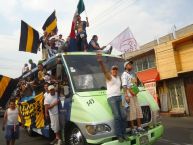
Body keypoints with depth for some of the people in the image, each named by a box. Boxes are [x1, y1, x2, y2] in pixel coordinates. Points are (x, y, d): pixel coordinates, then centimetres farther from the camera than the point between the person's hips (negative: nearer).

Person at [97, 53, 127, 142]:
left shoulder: (118, 77, 19)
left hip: (119, 97, 6)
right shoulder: (109, 77, -1)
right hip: (111, 98, -6)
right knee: (117, 116, -14)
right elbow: (104, 71, -20)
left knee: (122, 116, 2)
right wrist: (100, 62, -37)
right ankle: (119, 135, -9)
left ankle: (123, 134, 11)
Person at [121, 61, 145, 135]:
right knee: (132, 111, -9)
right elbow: (124, 85, -14)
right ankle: (133, 129, -2)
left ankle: (139, 127, 13)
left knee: (138, 109, 6)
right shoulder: (124, 74, -4)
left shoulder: (132, 74, 22)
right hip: (129, 95, -8)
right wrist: (126, 96, -22)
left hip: (134, 94, 8)